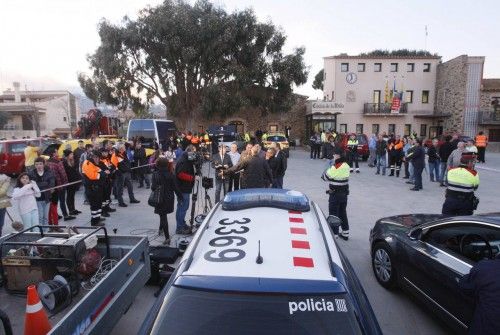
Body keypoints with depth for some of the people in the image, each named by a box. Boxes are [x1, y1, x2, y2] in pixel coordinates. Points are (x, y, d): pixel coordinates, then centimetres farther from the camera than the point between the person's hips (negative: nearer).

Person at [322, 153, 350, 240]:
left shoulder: (335, 168, -20)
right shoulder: (346, 166, 1)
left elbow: (324, 177, -10)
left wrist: (328, 168, 3)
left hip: (335, 194, -7)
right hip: (344, 194, 7)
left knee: (333, 214, 1)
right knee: (343, 213, 19)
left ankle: (334, 234, 5)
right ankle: (345, 233, 30)